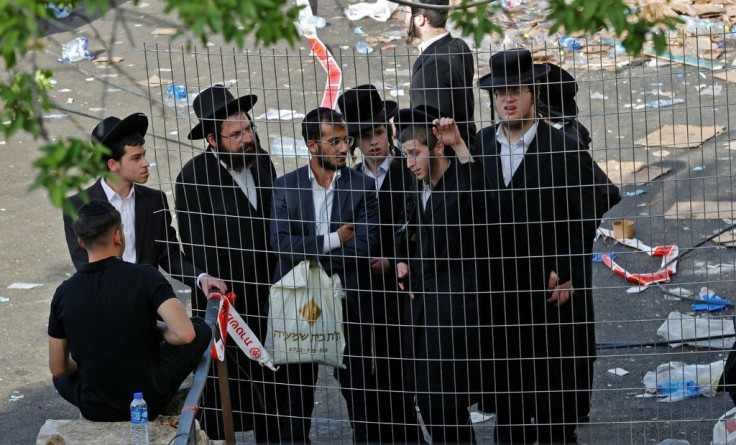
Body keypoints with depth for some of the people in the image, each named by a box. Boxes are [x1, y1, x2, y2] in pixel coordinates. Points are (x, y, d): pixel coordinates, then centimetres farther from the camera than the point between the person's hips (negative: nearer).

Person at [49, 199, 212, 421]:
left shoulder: (64, 293, -7)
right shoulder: (145, 277, -16)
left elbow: (58, 369, 1)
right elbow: (185, 334, -26)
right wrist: (160, 332, -2)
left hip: (94, 410, 4)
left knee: (62, 377, 37)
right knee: (201, 330, 16)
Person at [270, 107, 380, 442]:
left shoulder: (362, 186, 0)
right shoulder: (285, 186, 4)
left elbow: (365, 246, -11)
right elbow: (282, 243, -8)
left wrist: (309, 254, -11)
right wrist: (334, 240, -13)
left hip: (349, 302, -1)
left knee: (358, 387, 4)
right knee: (296, 388, 9)